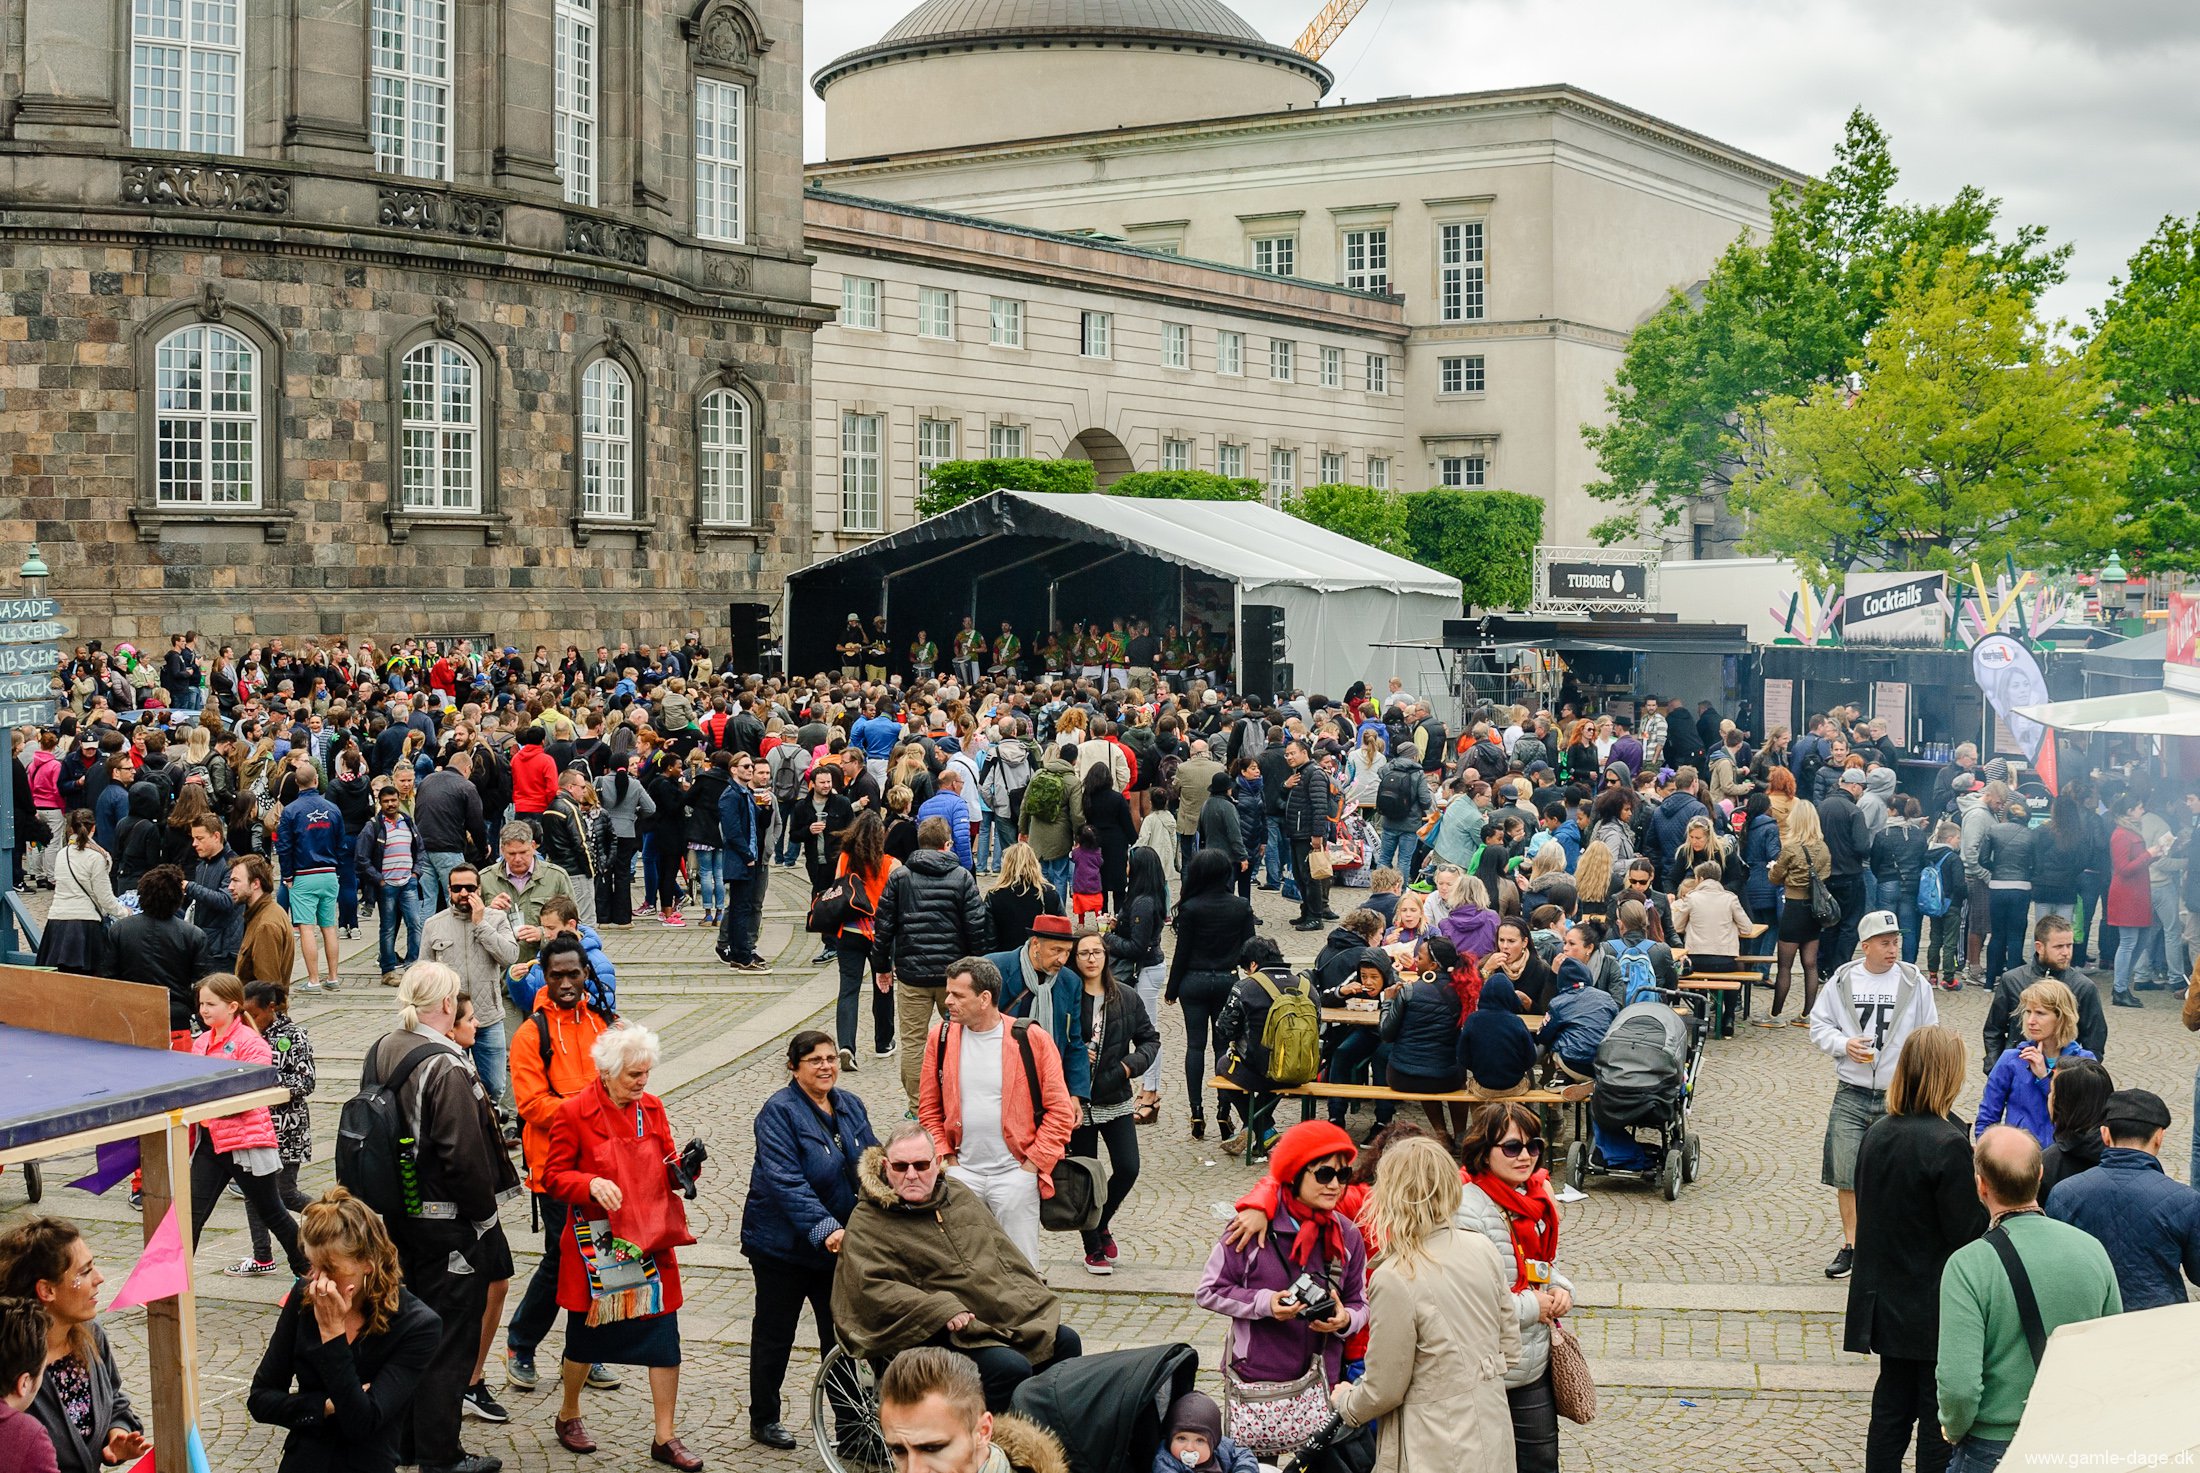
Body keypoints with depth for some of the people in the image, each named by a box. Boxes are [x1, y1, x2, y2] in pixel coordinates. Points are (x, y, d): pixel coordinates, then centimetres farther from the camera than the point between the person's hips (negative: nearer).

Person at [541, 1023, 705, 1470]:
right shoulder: (574, 1113, -9)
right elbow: (553, 1176, -7)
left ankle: (665, 1437, 6)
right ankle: (568, 1417, 35)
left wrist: (683, 1168, -6)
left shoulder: (652, 1107, 7)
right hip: (596, 1244, -4)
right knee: (586, 1336, 11)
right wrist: (591, 1184, -25)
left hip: (652, 1240, 4)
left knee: (665, 1338, -2)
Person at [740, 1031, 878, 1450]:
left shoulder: (851, 1106, 4)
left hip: (842, 1245, 6)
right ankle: (763, 1419, 25)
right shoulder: (779, 1112, -17)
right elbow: (786, 1182, -26)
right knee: (775, 1334, 10)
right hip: (783, 1244, -5)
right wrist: (826, 1229, -35)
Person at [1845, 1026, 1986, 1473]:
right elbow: (1968, 1234, -19)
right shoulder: (1948, 1144, -21)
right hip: (1937, 1309, -7)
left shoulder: (1877, 1133, 2)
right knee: (1939, 1419, 4)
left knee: (1891, 1406, 16)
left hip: (1887, 1300, 7)